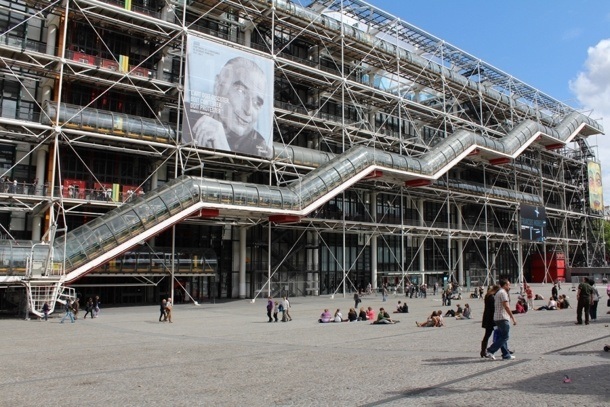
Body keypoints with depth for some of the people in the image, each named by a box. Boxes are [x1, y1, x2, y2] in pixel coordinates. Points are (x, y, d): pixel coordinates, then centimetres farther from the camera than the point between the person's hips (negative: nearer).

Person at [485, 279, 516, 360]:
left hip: (497, 318, 10)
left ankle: (506, 355, 14)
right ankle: (490, 351, -11)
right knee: (504, 337, -8)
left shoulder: (498, 293, 20)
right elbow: (506, 307, -18)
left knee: (502, 337, 11)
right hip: (503, 318, -10)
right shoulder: (503, 293, -11)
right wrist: (513, 318, -17)